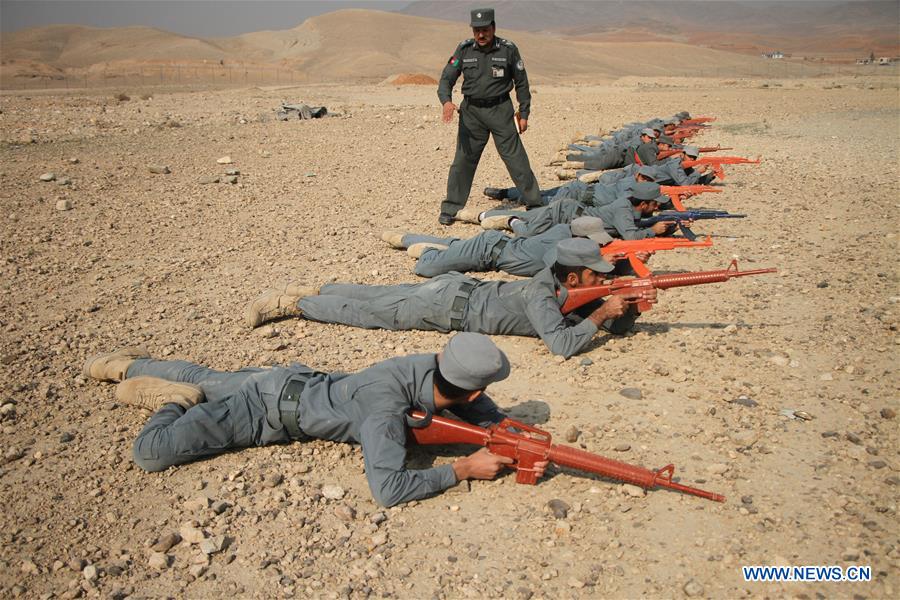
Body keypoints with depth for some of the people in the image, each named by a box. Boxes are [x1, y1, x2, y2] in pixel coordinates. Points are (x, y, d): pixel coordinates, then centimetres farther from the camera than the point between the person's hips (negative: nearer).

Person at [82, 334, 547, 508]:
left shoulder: (434, 367, -18)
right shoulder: (387, 409, -40)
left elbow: (484, 412, -1)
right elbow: (387, 489, -46)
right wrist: (464, 469, -38)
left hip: (295, 383, 7)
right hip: (271, 408, -7)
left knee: (205, 382, 30)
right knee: (150, 452, -11)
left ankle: (129, 366, 51)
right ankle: (170, 401, 16)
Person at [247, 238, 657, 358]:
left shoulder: (569, 288, 0)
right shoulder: (541, 298, -26)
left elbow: (617, 326, 6)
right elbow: (562, 345, -36)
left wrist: (631, 306, -15)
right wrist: (601, 314, -28)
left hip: (457, 288, 7)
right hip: (448, 306, -7)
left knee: (377, 296, 17)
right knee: (369, 312, 2)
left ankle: (311, 290, 28)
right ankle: (287, 304, 11)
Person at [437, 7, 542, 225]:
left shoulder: (508, 49, -4)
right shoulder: (464, 50, -1)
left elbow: (521, 83, 4)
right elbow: (447, 78, -2)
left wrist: (524, 113, 4)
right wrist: (446, 100, -22)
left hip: (500, 110, -1)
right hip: (471, 111, 1)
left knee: (515, 157, -2)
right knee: (463, 161, 2)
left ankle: (535, 203, 9)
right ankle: (450, 209, 12)